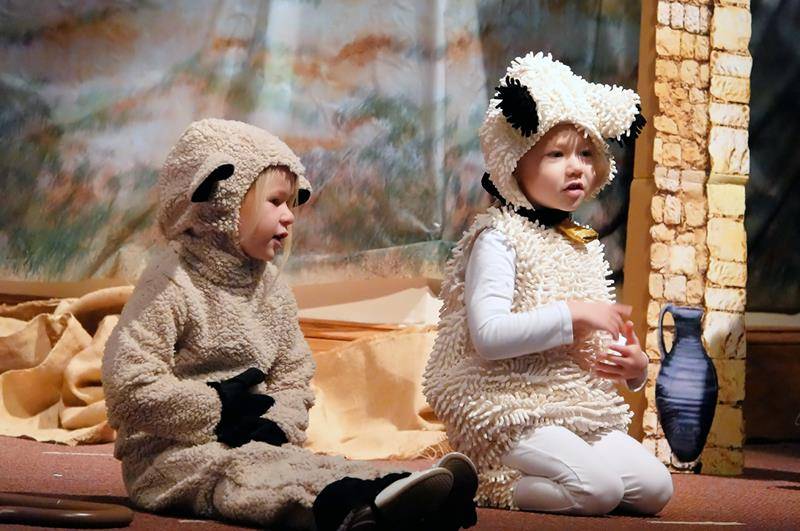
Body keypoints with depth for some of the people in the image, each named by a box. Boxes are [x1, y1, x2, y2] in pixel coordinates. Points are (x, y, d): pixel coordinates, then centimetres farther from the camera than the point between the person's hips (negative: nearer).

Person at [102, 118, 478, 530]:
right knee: (246, 472, -36)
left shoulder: (270, 286, 15)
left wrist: (277, 425, -5)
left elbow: (293, 375, 17)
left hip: (246, 444, 8)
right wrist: (216, 408, -14)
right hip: (170, 457, -8)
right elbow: (129, 383, -18)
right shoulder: (172, 283, -10)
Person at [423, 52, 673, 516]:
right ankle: (487, 483, -4)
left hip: (584, 415, 8)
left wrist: (634, 366, 0)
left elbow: (599, 342, 24)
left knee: (654, 487, -8)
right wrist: (574, 313, -19)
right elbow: (488, 334, -22)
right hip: (511, 410, -8)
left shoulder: (586, 246, 17)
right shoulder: (498, 238, -8)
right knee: (598, 488, -27)